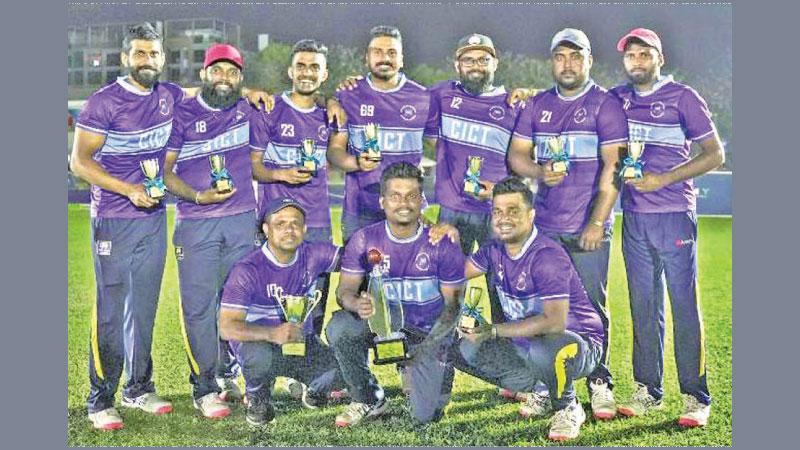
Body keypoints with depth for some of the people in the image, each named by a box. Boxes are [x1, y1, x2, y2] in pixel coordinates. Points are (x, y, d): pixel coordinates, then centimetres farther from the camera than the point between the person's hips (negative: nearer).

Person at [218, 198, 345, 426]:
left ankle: (314, 389, 17)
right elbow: (227, 327, -27)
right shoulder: (247, 270, -21)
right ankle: (257, 399, -3)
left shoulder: (313, 255, -8)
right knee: (260, 356, -39)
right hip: (257, 341, -4)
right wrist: (272, 334, -45)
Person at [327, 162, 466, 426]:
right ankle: (370, 401, -5)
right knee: (339, 327, -30)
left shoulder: (442, 245, -13)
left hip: (427, 333, -1)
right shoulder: (365, 240, -8)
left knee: (424, 416, -11)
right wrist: (357, 304, -34)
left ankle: (438, 372, 27)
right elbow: (345, 289, -8)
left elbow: (453, 303, -8)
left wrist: (428, 345, -22)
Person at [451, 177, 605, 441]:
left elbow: (555, 322, -34)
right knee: (462, 348, -5)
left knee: (542, 348, -41)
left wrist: (493, 331, -34)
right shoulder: (496, 250, 0)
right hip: (525, 343, 8)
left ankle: (567, 408, -8)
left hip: (577, 343, -8)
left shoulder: (547, 256, -25)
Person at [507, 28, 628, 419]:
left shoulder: (605, 105, -2)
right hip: (545, 226, 4)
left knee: (591, 306, -1)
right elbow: (516, 154, 12)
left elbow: (613, 167, -8)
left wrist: (597, 222, -15)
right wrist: (539, 172, -11)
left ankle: (599, 384, 10)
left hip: (589, 229, -4)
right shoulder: (538, 105, 12)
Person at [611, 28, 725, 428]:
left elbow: (715, 154, -3)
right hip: (634, 217, 4)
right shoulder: (617, 99, 11)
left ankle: (696, 398, 3)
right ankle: (648, 390, 18)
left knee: (685, 305, -3)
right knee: (643, 306, 9)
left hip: (675, 214, -4)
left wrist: (662, 179, -12)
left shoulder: (683, 97, -1)